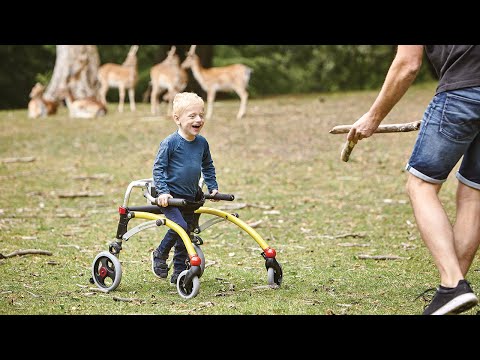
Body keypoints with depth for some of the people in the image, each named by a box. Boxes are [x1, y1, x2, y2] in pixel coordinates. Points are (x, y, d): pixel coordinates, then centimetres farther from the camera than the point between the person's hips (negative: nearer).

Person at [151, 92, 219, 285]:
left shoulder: (202, 143, 5)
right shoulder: (170, 142, -14)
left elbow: (208, 167, 21)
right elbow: (158, 168, -11)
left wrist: (213, 187, 14)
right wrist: (163, 191, -19)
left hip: (191, 197, 6)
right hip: (171, 197, -6)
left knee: (188, 232, 8)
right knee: (180, 226, -23)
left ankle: (179, 273, 21)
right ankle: (160, 255, 0)